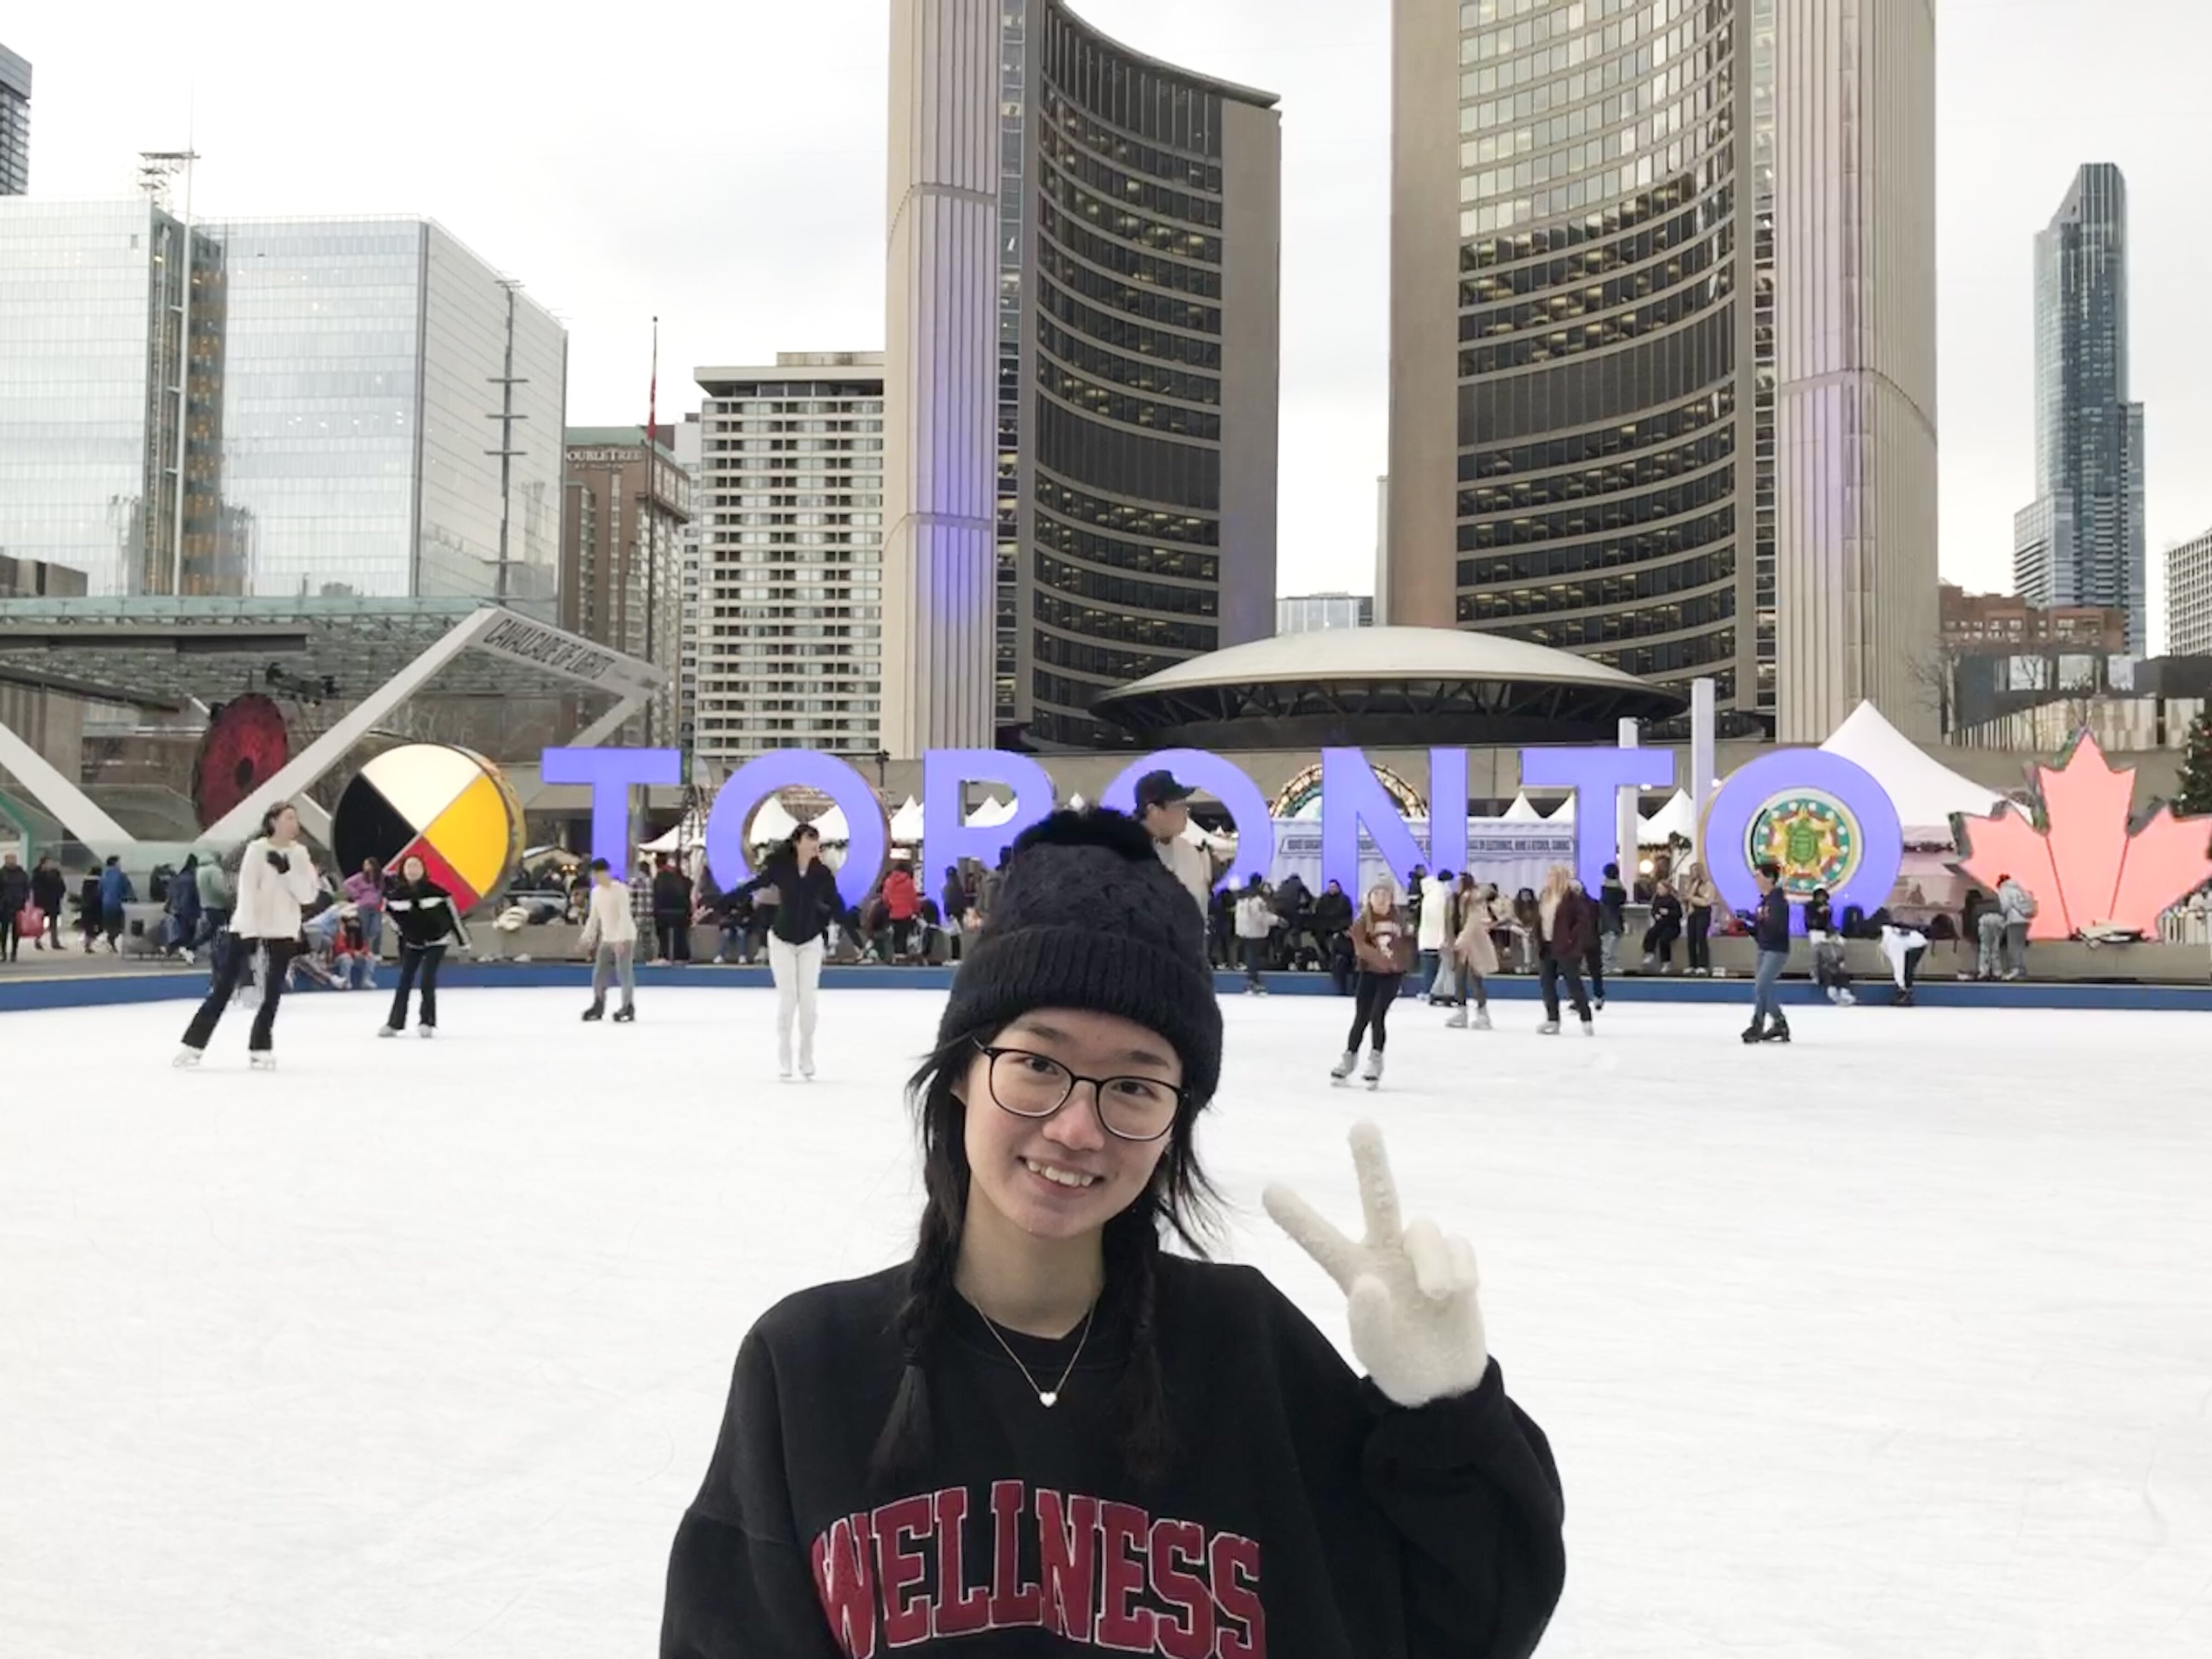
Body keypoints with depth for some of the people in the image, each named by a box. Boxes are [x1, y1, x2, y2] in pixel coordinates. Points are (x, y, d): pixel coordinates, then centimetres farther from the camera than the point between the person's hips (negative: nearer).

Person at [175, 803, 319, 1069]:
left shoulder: (299, 854, 6)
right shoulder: (257, 849, -8)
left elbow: (308, 895, -2)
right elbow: (247, 892, -14)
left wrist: (287, 870, -15)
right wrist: (249, 933, -20)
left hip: (283, 933, 4)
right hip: (249, 929, -4)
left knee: (272, 994, 3)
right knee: (223, 989, -2)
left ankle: (260, 1049, 14)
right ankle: (194, 1045, 5)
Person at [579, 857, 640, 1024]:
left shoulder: (620, 890, -14)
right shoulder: (596, 892, 8)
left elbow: (625, 916, -20)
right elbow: (593, 917, 16)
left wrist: (619, 940, -27)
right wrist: (587, 938, 11)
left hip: (625, 937, -7)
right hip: (607, 938, 7)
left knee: (624, 973, -9)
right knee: (599, 973, 5)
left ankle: (628, 1008, -3)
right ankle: (598, 1006, 17)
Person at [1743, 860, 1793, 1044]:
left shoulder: (1779, 900, -13)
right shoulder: (1764, 901, 13)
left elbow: (1779, 927, -24)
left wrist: (1759, 919, -31)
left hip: (1777, 951, -9)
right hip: (1764, 950, 9)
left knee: (1760, 987, -15)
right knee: (1764, 990, 10)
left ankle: (1757, 1027, -12)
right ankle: (1780, 1025, 18)